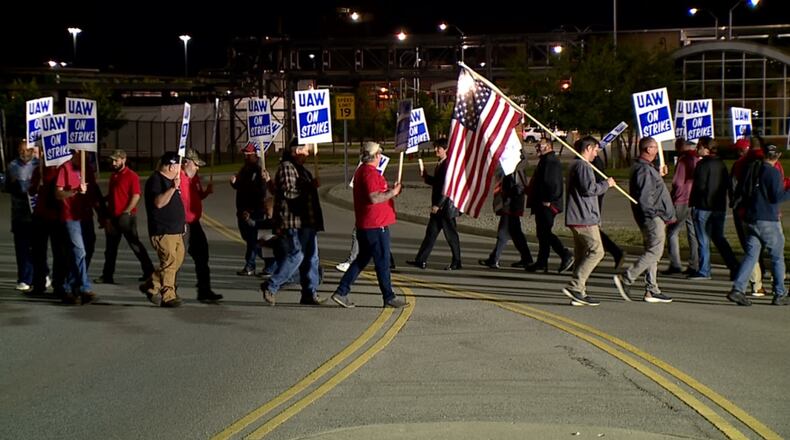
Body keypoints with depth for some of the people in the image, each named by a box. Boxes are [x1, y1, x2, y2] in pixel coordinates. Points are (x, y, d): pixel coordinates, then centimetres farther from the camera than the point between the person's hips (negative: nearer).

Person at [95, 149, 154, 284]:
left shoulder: (132, 176, -10)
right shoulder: (113, 175, 14)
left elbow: (136, 196, -15)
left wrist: (126, 212, -20)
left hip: (126, 216, -8)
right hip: (113, 217, 8)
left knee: (135, 244, -2)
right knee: (110, 247, 9)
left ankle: (149, 271, 6)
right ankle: (107, 275, 14)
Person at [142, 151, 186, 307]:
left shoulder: (169, 180, 19)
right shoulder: (155, 180, -11)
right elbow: (158, 202, -25)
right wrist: (173, 188, -30)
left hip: (175, 230, 10)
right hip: (163, 231, -10)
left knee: (177, 260, 10)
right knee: (169, 262, -10)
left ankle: (151, 286, 21)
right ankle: (168, 296, -4)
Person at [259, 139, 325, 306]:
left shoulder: (300, 168, 21)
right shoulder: (286, 167, -11)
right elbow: (288, 192, -22)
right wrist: (309, 186, -15)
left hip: (306, 222, 10)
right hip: (293, 223, -10)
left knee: (311, 257, 8)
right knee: (295, 255, -10)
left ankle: (310, 293, 12)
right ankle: (270, 286, 1)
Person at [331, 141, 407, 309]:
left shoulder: (361, 171, 15)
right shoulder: (370, 173, -17)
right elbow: (373, 198, -27)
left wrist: (389, 190, 16)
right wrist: (392, 192, -15)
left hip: (364, 225, 10)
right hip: (376, 225, -10)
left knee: (362, 259, 14)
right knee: (382, 261, 0)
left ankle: (341, 292, 11)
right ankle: (389, 297, 9)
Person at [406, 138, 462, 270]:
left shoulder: (448, 164, -16)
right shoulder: (440, 164, 14)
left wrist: (438, 204, -20)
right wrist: (426, 177, 5)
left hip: (446, 206, -9)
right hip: (437, 206, 9)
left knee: (451, 235, 1)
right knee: (431, 232, 8)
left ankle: (456, 262, 11)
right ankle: (421, 260, 10)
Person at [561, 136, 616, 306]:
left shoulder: (576, 165, 22)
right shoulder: (583, 166, -11)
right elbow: (589, 189, -21)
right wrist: (606, 184, -7)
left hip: (577, 218, 11)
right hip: (585, 218, -11)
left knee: (582, 254, 9)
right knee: (596, 251, -12)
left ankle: (578, 294, 8)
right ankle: (575, 286, -17)